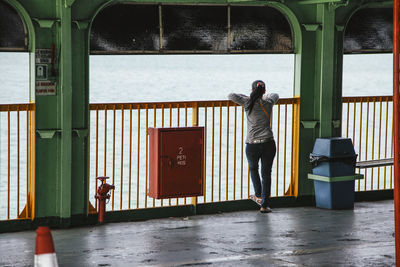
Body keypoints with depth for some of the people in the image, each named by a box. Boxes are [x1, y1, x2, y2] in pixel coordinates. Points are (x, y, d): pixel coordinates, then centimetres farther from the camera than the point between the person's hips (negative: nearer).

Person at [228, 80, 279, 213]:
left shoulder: (249, 103, -6)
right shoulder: (268, 103, 4)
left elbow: (231, 96, -3)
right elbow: (275, 95, 26)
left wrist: (244, 97, 14)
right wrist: (264, 97, 41)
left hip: (252, 145, -1)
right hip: (268, 143, 1)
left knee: (253, 169, 26)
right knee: (266, 173, 8)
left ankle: (259, 196, 29)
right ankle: (264, 204, 5)